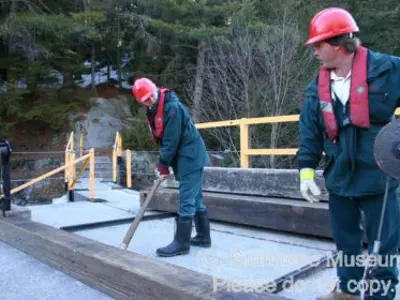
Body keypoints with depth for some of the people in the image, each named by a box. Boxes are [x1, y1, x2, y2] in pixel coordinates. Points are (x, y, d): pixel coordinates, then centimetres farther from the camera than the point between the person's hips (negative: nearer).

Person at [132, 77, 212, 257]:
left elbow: (172, 140, -20)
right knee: (196, 199, 14)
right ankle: (203, 236, 24)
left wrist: (163, 164, -13)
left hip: (191, 157, -9)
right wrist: (163, 162, 7)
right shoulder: (153, 109, 9)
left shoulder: (173, 107, -20)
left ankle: (181, 243, 2)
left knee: (186, 201, -6)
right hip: (188, 158, 9)